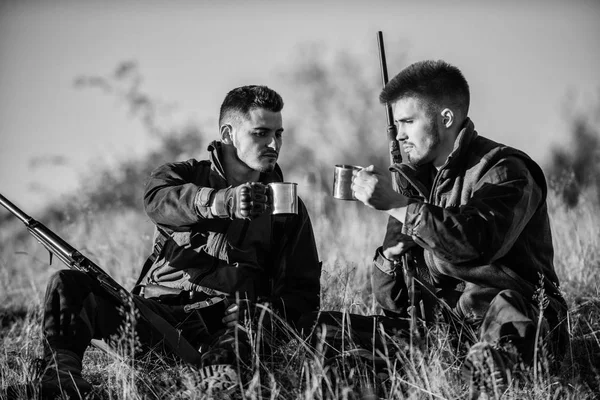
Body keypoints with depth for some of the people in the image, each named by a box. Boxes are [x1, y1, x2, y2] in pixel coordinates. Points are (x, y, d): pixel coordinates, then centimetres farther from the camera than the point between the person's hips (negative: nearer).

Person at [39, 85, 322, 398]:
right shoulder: (185, 175, 13)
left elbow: (302, 292, 14)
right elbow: (157, 199, -14)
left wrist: (272, 317, -11)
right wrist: (225, 202, -34)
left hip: (225, 322, 0)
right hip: (152, 311, 1)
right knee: (67, 285, -20)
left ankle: (222, 366, -47)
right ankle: (62, 372, -38)